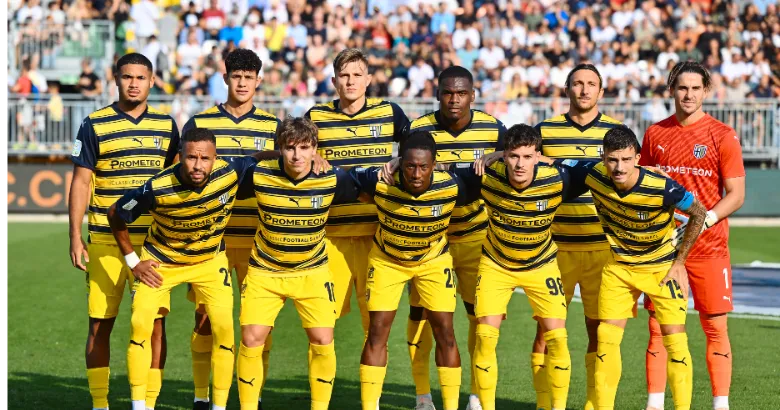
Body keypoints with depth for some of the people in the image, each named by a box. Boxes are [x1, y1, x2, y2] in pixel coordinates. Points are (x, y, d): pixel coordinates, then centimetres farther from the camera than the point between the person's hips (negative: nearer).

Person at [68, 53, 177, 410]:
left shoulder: (166, 126, 9)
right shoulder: (95, 125, 0)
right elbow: (81, 182, 0)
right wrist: (75, 237, -6)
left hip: (154, 242, 2)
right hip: (105, 241, -2)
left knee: (154, 323, 0)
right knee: (100, 324, 1)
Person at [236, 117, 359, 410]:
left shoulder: (332, 179, -15)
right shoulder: (259, 175, -17)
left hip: (312, 271, 0)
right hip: (264, 270, 0)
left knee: (323, 340, -9)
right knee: (251, 339, -9)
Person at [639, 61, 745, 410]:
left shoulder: (722, 136, -3)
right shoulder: (654, 134, 7)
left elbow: (736, 195, -4)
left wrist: (706, 218, -19)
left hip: (709, 247, -3)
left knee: (715, 327, -1)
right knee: (658, 326, 2)